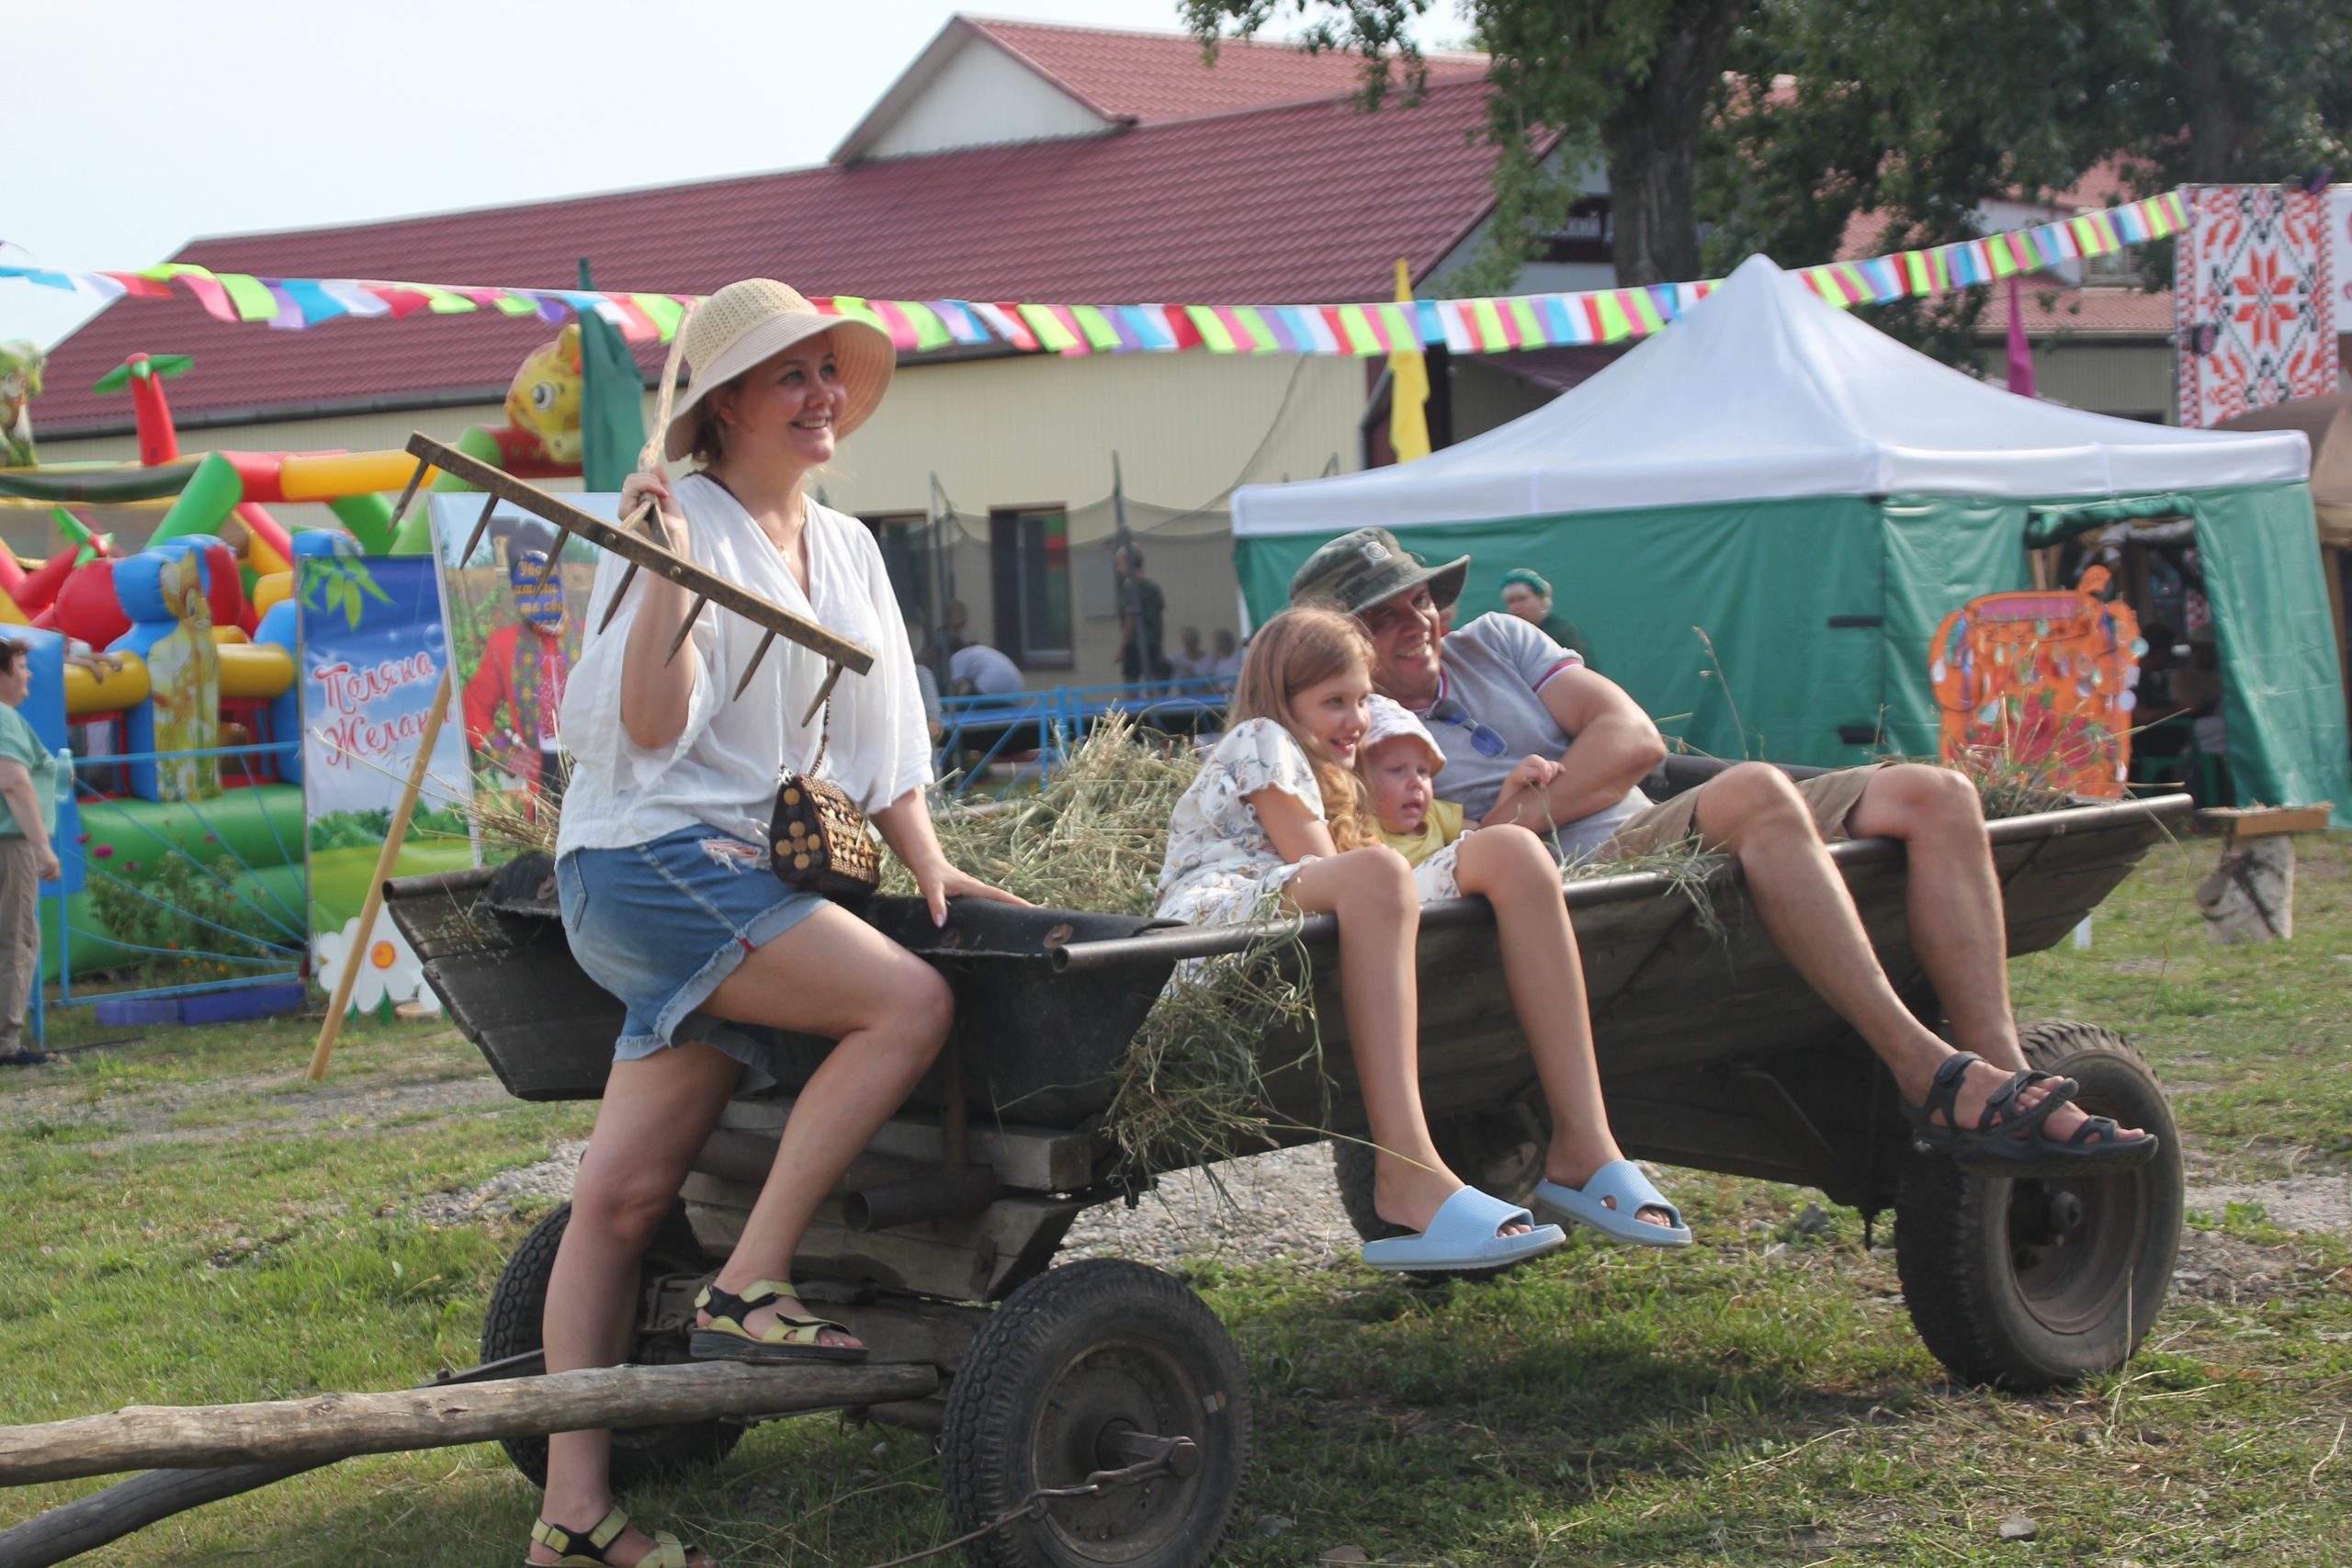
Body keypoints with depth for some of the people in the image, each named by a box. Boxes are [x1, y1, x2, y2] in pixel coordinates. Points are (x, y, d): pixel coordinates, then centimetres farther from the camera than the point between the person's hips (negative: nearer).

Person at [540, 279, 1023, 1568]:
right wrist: (668, 568, -23)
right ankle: (750, 1287, -18)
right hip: (652, 861, -7)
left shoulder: (846, 545, 19)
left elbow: (881, 731, 24)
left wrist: (928, 860, 12)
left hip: (749, 882, 7)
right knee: (907, 1001, -24)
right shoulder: (679, 525, -6)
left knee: (622, 1189, 3)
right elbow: (650, 727, -13)